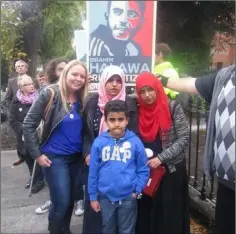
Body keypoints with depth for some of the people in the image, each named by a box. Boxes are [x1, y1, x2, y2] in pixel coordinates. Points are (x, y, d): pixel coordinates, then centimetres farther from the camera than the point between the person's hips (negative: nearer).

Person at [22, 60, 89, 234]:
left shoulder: (83, 100, 1)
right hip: (55, 157, -4)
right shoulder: (50, 94, -12)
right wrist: (37, 154, -11)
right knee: (61, 202, -1)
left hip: (77, 157, 5)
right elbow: (28, 125, -11)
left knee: (71, 200, 15)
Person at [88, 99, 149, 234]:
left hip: (128, 197, -1)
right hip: (105, 197, 1)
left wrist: (137, 190, -9)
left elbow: (143, 170, -3)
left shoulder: (135, 142, -10)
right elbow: (93, 171, -2)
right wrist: (93, 196, 1)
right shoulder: (99, 142, -8)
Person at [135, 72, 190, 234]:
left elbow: (184, 138, -12)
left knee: (170, 214, 6)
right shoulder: (138, 111, 1)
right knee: (146, 211, 13)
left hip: (171, 169, -3)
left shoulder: (173, 107, -10)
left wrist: (161, 158, -18)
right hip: (145, 170, 4)